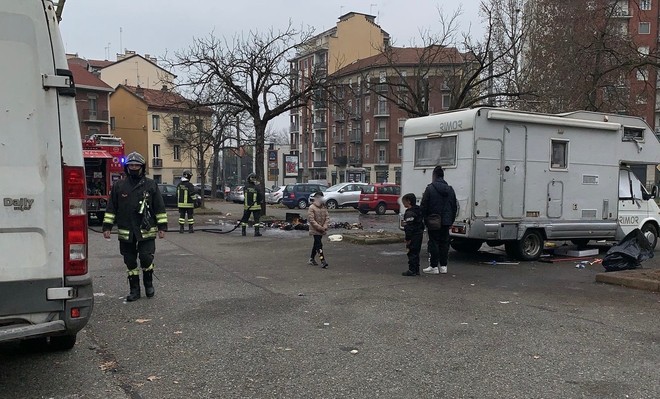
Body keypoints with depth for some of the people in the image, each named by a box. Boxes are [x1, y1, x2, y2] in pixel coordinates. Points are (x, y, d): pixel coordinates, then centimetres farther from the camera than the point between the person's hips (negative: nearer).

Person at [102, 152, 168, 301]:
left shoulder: (151, 185, 2)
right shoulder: (119, 186, 6)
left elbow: (160, 208, 3)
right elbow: (111, 208, 10)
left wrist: (162, 227, -1)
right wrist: (107, 227, 5)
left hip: (147, 231, -2)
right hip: (126, 232, 2)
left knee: (146, 258, -7)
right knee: (130, 262, 8)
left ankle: (149, 284, 18)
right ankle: (134, 290, 19)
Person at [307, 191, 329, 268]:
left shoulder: (324, 207, 9)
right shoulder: (311, 208, -11)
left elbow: (327, 217, 7)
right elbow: (311, 220, -16)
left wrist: (325, 226, -10)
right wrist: (320, 227, -19)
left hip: (322, 230, 7)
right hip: (315, 230, -7)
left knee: (316, 244, 15)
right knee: (319, 245, -12)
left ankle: (311, 259, 28)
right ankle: (323, 261, -16)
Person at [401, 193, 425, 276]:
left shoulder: (409, 213, -18)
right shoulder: (419, 210, 14)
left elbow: (409, 227, -21)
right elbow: (422, 223, 21)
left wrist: (408, 239, -20)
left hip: (413, 236, -10)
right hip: (419, 235, 10)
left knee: (412, 253, -4)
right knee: (416, 253, 15)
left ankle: (412, 270, -2)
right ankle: (416, 270, 20)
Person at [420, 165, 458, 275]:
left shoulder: (430, 189, -9)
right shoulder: (450, 189, 8)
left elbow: (424, 206, -9)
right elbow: (454, 207, 13)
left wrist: (425, 220, -1)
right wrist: (451, 220, 17)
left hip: (433, 222, -5)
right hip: (446, 221, 5)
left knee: (433, 243, 0)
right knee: (444, 243, 10)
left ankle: (434, 266, 2)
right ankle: (443, 266, 14)